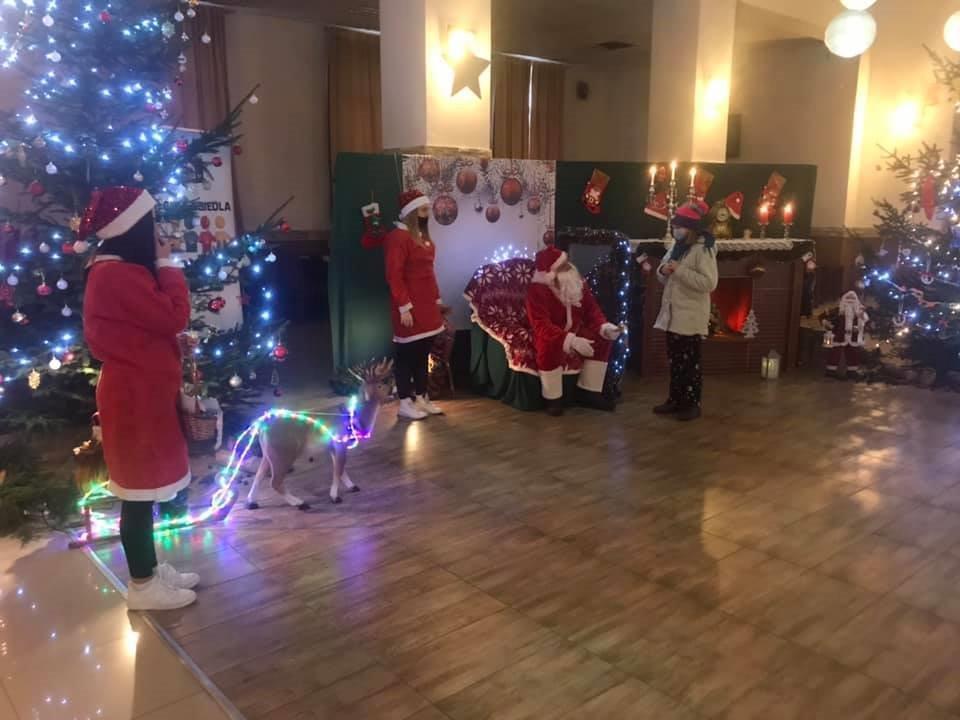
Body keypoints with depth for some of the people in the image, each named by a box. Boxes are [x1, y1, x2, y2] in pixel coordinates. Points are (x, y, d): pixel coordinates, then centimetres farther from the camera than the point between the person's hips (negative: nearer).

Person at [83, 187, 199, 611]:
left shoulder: (116, 270, 13)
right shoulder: (118, 275, -21)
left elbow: (153, 324, 15)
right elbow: (174, 317, -21)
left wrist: (159, 266, 7)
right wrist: (167, 264, -11)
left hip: (142, 391, 11)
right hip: (135, 396, -11)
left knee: (143, 489, 18)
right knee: (139, 491, 1)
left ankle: (149, 569, 31)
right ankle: (142, 585, 14)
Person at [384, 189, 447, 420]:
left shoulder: (423, 236, 15)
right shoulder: (398, 237, -13)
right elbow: (394, 276, -18)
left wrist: (437, 300, 17)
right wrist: (404, 307, -21)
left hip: (427, 307, 9)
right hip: (410, 309, -9)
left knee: (423, 354, 13)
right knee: (406, 354, 0)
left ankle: (421, 398, 23)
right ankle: (405, 403, 9)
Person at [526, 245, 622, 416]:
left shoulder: (578, 283, -2)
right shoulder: (537, 290, -24)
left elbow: (591, 309, 2)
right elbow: (542, 326, -34)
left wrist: (604, 326, -21)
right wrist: (571, 341, -46)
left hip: (574, 333, 7)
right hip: (549, 336, -7)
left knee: (602, 337, -11)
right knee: (550, 345, -39)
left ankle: (588, 392, -1)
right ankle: (553, 398, -19)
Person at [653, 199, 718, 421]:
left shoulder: (703, 249, -13)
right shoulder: (676, 246, 13)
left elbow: (709, 283, -22)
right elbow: (664, 278, 20)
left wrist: (680, 270, -23)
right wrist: (663, 270, -4)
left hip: (691, 317, -8)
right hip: (672, 314, 8)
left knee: (690, 361, 0)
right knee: (675, 360, 14)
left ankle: (692, 404, 9)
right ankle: (675, 399, 24)